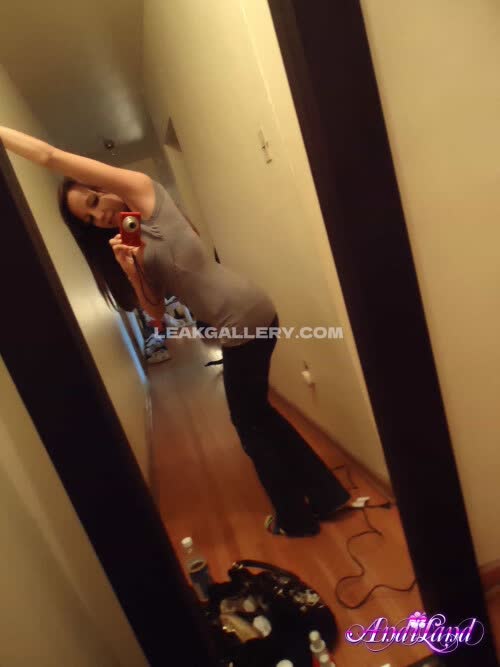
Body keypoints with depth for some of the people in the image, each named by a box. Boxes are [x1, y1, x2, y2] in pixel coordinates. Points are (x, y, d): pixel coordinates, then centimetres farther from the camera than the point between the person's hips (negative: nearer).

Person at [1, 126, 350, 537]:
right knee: (256, 414, 18)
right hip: (242, 320, 9)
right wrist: (130, 270, -8)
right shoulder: (129, 242, 16)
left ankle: (296, 519, 28)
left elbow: (50, 157, -7)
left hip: (245, 317, -9)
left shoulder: (144, 192, -3)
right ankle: (328, 494, 35)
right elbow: (157, 312, 5)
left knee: (249, 422, 6)